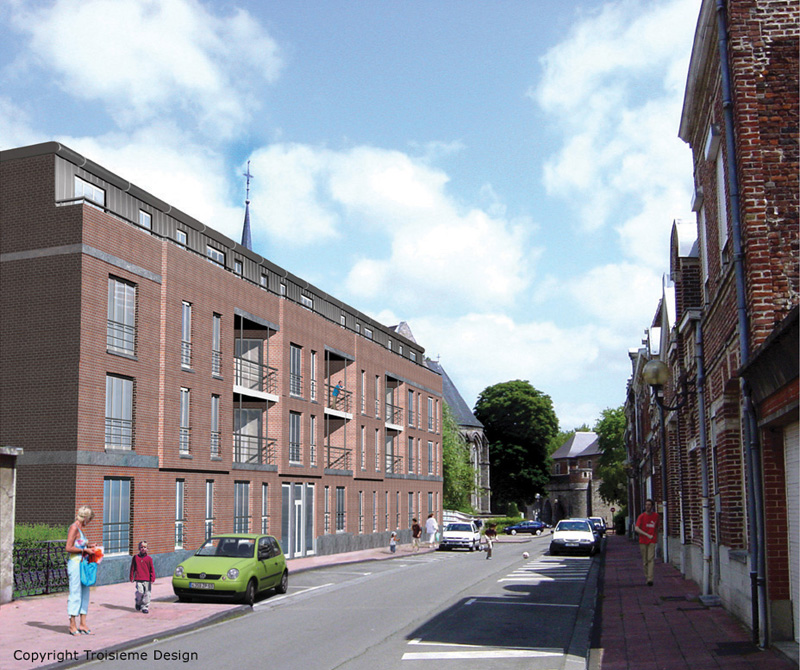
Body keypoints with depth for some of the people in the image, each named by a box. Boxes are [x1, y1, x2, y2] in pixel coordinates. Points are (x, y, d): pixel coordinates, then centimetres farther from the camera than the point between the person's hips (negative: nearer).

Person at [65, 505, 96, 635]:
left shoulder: (80, 529, 17)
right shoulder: (74, 528, -11)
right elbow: (69, 548, -18)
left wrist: (88, 546, 13)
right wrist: (85, 550, -14)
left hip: (82, 564, 9)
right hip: (75, 564, -9)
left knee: (84, 593, 9)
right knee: (75, 594, -4)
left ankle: (82, 624, 13)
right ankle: (72, 625, 3)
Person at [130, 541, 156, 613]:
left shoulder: (149, 559, 6)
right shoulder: (135, 558, 7)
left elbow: (152, 569, 7)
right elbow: (132, 568, 11)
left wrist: (152, 579, 1)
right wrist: (131, 577, 8)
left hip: (147, 580, 1)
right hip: (138, 579, -1)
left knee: (147, 594, -2)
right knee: (140, 592, -8)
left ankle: (145, 607, 6)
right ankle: (138, 605, 16)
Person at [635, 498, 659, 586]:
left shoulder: (656, 515, 5)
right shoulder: (642, 516, -3)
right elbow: (636, 528, -14)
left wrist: (657, 538, 20)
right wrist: (647, 535, -20)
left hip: (652, 541, 0)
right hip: (643, 541, 0)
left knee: (650, 559, -10)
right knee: (645, 560, 6)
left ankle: (650, 579, -16)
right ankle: (647, 575, 23)